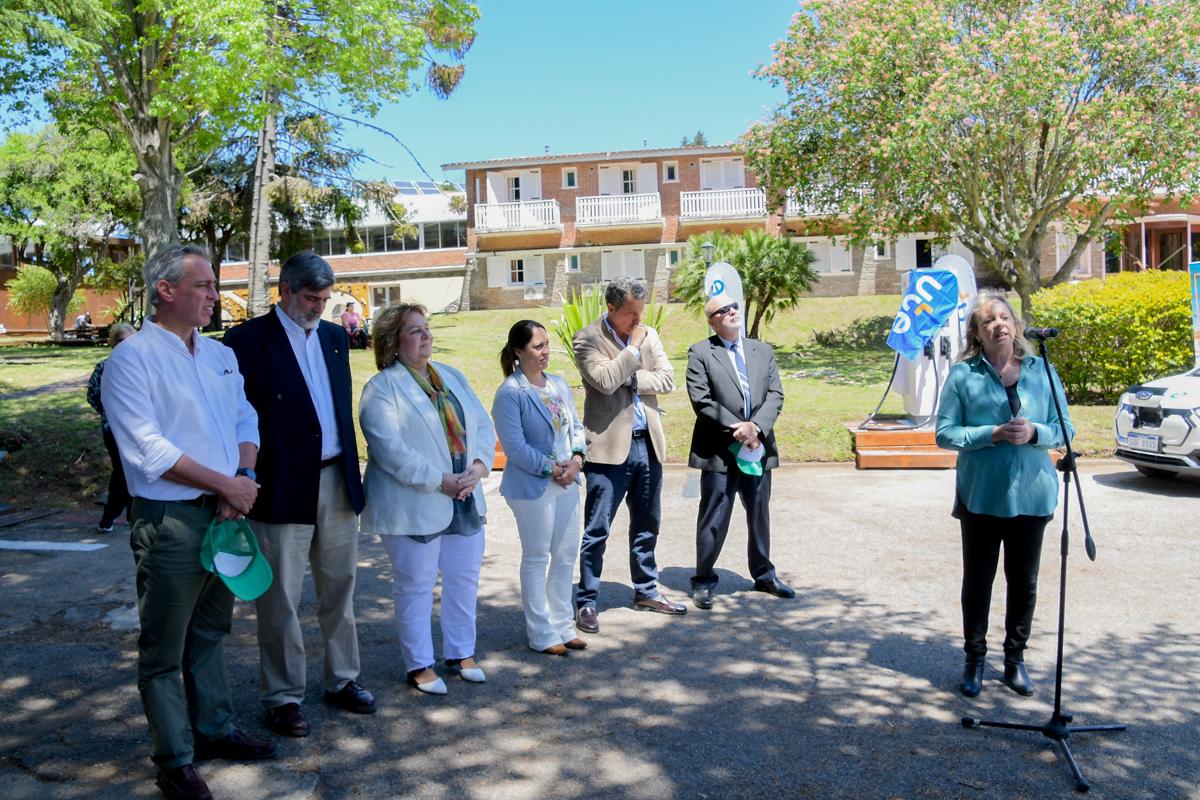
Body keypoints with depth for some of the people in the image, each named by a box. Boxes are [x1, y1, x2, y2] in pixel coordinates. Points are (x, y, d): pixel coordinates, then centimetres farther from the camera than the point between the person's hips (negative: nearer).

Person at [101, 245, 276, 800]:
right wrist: (226, 483, -16)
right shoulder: (132, 359, -10)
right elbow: (148, 447, -18)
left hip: (224, 513, 7)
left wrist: (244, 475, -8)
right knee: (164, 649, 5)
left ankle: (213, 729, 34)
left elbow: (246, 422, 12)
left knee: (210, 632, 20)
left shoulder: (220, 355, 11)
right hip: (169, 520, -7)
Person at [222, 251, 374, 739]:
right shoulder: (249, 340, -7)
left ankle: (341, 681, 30)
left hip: (337, 482, 6)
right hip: (284, 488, -6)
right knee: (280, 600, 5)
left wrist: (352, 471, 11)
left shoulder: (335, 337, 11)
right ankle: (283, 698, 18)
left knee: (339, 590, 16)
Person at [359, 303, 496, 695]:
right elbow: (390, 448, -19)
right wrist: (439, 481, -20)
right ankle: (420, 665, 19)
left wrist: (478, 466, -10)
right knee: (416, 585, 5)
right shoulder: (382, 388, -9)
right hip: (414, 505, -6)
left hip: (466, 501, 7)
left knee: (465, 580, 14)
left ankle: (461, 653, 30)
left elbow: (483, 425, 8)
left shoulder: (452, 377, 12)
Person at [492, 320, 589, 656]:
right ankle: (541, 634, 17)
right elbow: (515, 446, -18)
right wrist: (552, 470, -15)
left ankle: (563, 625, 29)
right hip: (532, 487, -7)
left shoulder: (559, 385, 8)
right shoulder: (510, 393, -14)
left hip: (566, 483, 7)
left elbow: (576, 427, 10)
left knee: (566, 556, 14)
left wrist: (575, 460, -8)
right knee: (536, 559, 5)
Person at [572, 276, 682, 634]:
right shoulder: (588, 339, -7)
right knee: (597, 530, -1)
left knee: (647, 524, 17)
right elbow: (605, 381, -22)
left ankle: (646, 590, 31)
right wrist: (634, 349, -12)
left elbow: (667, 379, 1)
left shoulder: (648, 335, 10)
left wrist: (630, 378, -11)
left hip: (648, 443, 6)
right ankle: (586, 601, 8)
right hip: (610, 446, -6)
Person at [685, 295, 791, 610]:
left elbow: (775, 395, 4)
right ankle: (703, 581, 13)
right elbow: (701, 400, -11)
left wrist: (756, 427, -13)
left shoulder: (763, 351, 13)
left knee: (760, 514, 16)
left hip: (758, 448, 5)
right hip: (719, 451, -5)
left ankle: (764, 574, 32)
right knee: (713, 519, 0)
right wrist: (736, 428, -17)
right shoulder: (699, 353, -2)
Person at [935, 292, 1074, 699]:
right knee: (978, 579, 9)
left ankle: (1015, 660, 28)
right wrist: (993, 434, -18)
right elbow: (945, 433, -5)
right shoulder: (962, 374, -3)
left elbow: (1065, 428, 5)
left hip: (1030, 493, 2)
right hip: (981, 494, -2)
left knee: (1024, 581, 12)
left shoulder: (1041, 371, 3)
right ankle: (974, 661, 23)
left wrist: (1035, 432, -15)